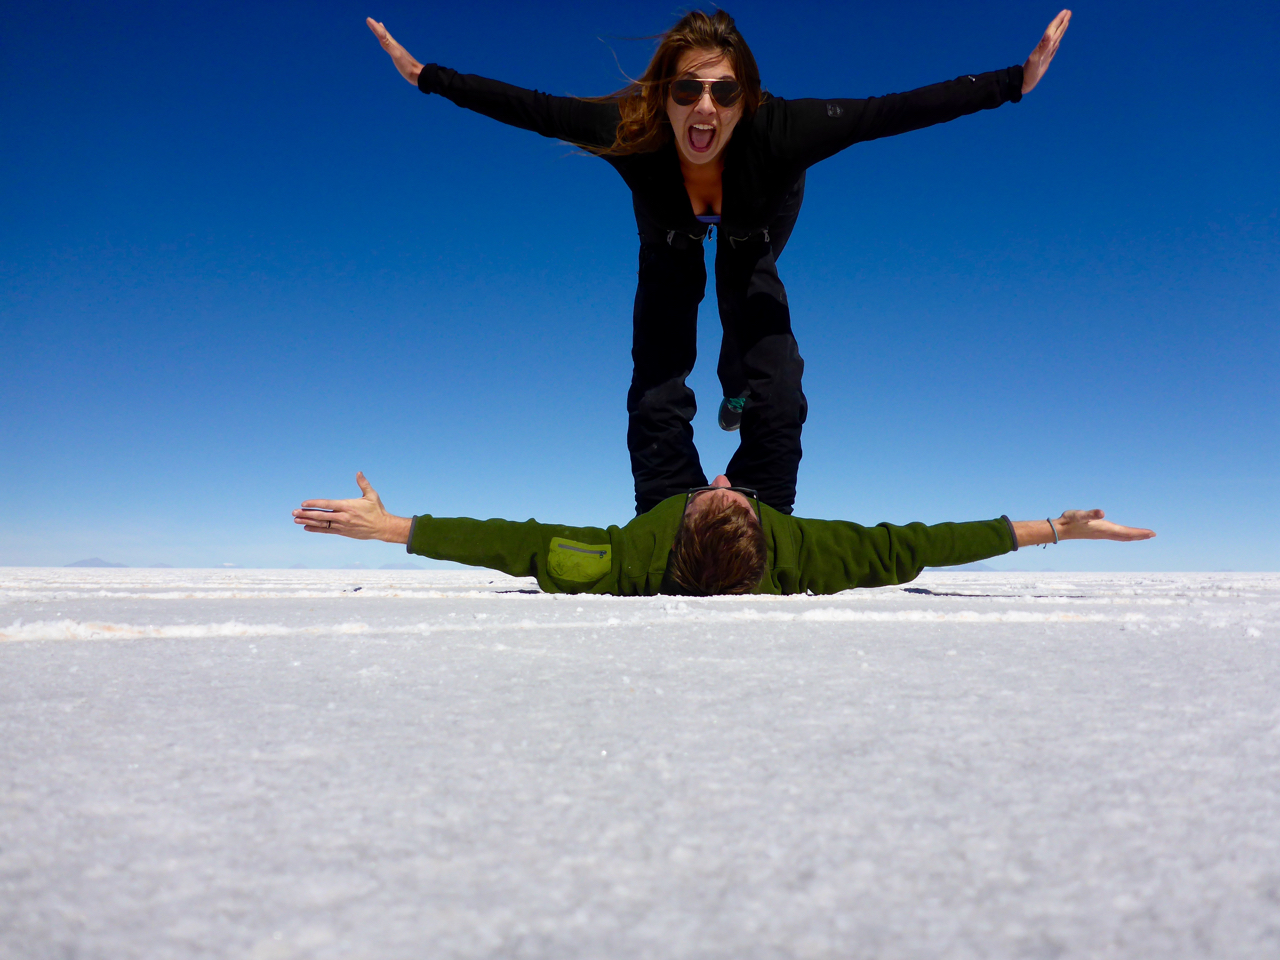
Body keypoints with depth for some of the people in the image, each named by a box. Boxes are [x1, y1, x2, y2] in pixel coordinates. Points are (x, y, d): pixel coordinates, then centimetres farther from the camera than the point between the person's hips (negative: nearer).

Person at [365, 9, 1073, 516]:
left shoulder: (779, 132, -43)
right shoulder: (627, 129, -40)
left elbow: (894, 112, -38)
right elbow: (530, 108, -28)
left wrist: (1015, 81, -38)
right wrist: (425, 75, -24)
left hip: (754, 241, 0)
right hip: (671, 244, 1)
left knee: (776, 397, -9)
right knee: (656, 399, -5)